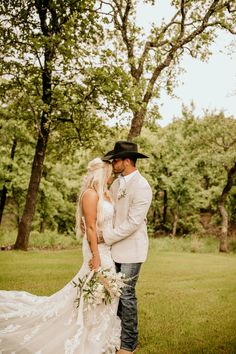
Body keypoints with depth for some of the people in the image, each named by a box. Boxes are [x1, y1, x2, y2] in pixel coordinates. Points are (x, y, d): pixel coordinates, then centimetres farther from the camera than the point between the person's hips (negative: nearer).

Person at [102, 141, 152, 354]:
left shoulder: (142, 187, -17)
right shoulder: (117, 183, 7)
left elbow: (133, 223, -21)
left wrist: (106, 236, -17)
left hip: (131, 248, -7)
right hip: (116, 247, 7)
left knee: (127, 295, 1)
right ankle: (117, 334, 32)